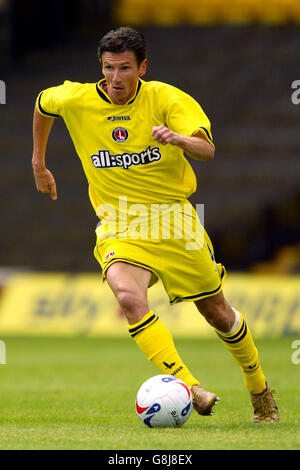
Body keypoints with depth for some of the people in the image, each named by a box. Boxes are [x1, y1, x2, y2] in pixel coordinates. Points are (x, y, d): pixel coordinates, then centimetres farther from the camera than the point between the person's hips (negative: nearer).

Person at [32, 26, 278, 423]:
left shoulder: (165, 98, -12)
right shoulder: (76, 100, -7)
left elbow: (208, 151, -23)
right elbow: (43, 103, 17)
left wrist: (178, 138, -44)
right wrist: (39, 162, 22)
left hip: (173, 219, 0)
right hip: (119, 226, 0)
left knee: (217, 312, 9)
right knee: (128, 296, -32)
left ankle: (259, 389, 35)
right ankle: (187, 386, -34)